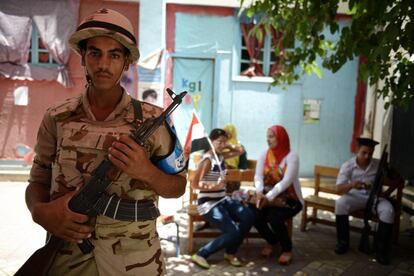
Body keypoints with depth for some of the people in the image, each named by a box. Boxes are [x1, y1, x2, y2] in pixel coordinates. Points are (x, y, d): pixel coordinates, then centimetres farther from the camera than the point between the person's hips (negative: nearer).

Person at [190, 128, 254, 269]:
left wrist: (227, 146, 7)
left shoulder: (221, 156, 8)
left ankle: (230, 252, 5)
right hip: (208, 203, -8)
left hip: (223, 199, 8)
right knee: (233, 233, -19)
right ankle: (200, 255, -3)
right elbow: (194, 184, -21)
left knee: (249, 216, -12)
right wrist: (214, 186, -28)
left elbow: (240, 151, 19)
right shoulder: (207, 160, -16)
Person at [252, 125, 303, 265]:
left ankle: (287, 249, 0)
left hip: (290, 199, -4)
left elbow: (286, 181, -24)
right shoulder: (264, 155, 4)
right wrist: (260, 192, -27)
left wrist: (269, 196, -35)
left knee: (274, 218, -30)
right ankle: (271, 241, 11)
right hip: (269, 197, 4)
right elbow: (258, 176, -6)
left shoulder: (291, 156, -12)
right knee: (255, 216, -21)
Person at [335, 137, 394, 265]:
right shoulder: (347, 165, -10)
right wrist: (351, 185, -39)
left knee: (388, 210, -30)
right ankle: (343, 242, -14)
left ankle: (382, 248, -14)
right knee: (340, 203, -31)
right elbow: (339, 189, -17)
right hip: (356, 196, -1)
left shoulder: (379, 164, -5)